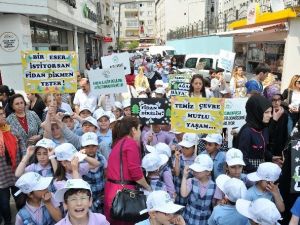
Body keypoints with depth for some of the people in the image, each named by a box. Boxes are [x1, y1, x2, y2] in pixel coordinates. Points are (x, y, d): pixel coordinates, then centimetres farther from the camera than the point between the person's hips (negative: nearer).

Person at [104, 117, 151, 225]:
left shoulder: (118, 143, 15)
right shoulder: (131, 143, -10)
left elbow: (123, 168, 8)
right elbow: (135, 172, -15)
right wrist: (148, 188, -1)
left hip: (112, 190, 8)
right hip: (122, 191, -8)